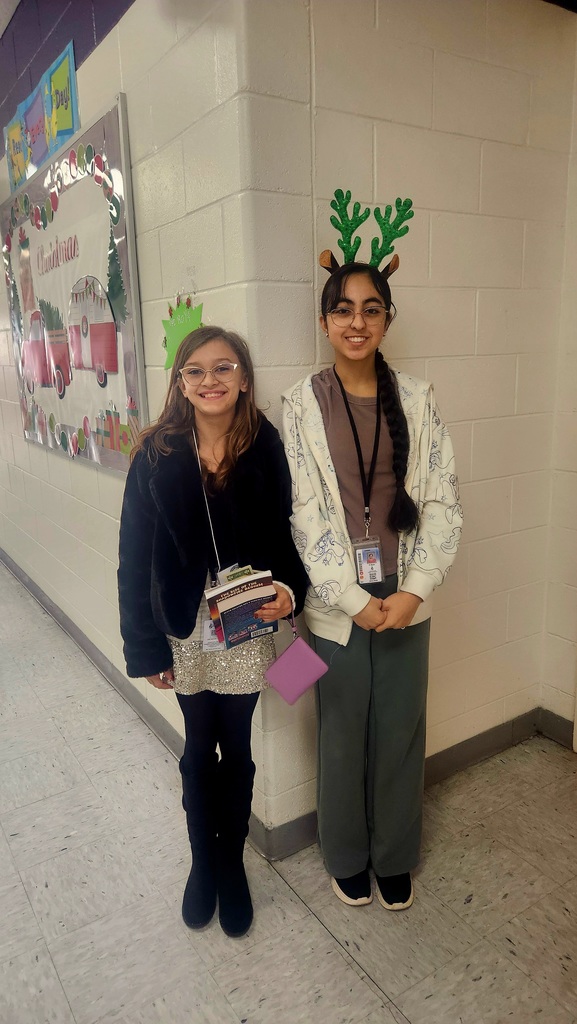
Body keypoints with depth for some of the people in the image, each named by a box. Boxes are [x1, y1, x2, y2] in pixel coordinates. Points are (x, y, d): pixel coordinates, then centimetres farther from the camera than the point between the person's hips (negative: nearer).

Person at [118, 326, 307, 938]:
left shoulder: (266, 449, -8)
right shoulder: (157, 456, -9)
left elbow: (285, 536, 1)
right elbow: (135, 558, -6)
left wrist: (289, 590, -18)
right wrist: (146, 648, -5)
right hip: (185, 632, 0)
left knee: (237, 751, 15)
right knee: (200, 751, 16)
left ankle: (232, 863, 38)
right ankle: (203, 862, 40)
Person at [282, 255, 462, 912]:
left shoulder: (416, 398, 1)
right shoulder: (301, 403, -5)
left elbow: (443, 500, -1)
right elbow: (303, 513, -9)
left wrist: (415, 589, -10)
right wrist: (353, 599, -12)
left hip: (405, 599, 2)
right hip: (337, 603, -2)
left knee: (400, 729, 14)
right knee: (343, 731, 13)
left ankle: (395, 856, 40)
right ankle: (347, 857, 39)